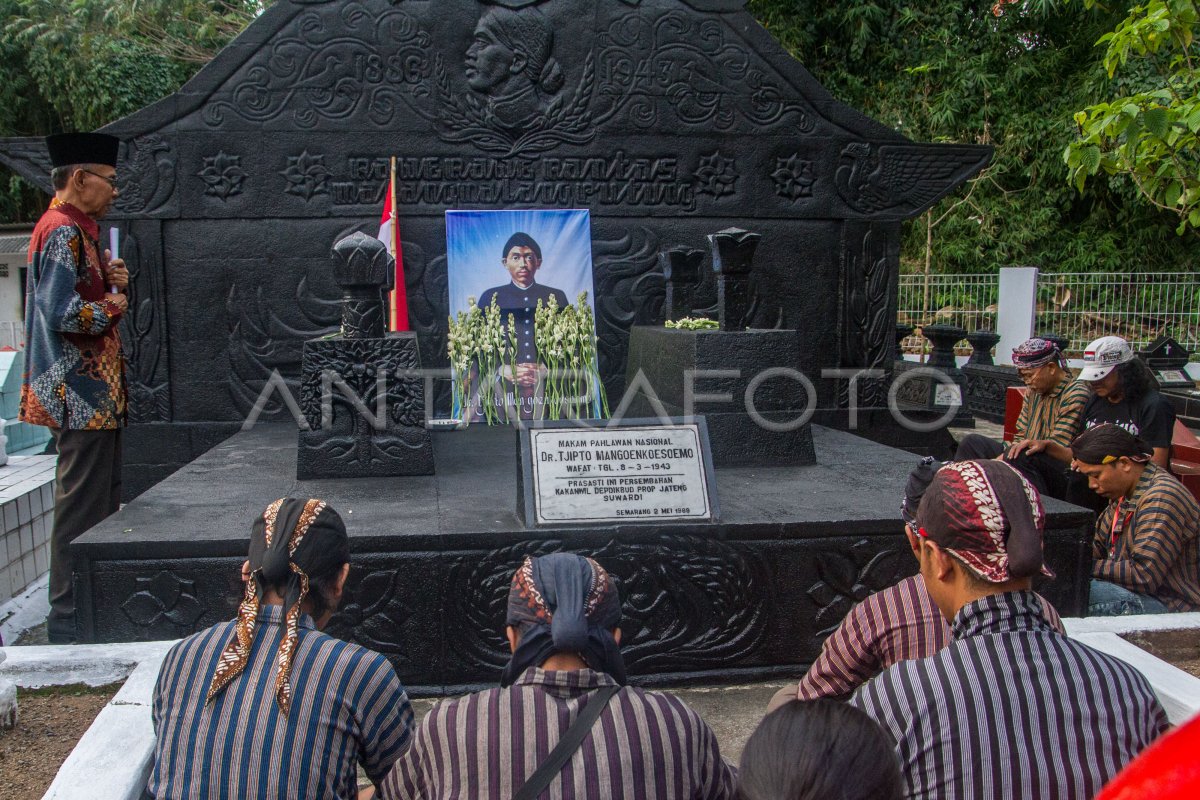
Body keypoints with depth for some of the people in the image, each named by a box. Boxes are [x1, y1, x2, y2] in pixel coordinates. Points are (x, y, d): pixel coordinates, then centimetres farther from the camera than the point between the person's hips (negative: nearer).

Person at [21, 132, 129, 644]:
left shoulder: (77, 230, 18)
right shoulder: (62, 231, -14)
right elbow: (64, 314, -24)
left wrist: (111, 283, 5)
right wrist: (113, 305, -8)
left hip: (93, 394, 11)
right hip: (80, 395, -11)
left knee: (101, 503, 17)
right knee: (82, 506, -4)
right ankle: (69, 619, 4)